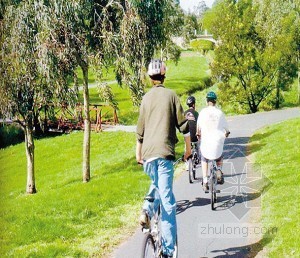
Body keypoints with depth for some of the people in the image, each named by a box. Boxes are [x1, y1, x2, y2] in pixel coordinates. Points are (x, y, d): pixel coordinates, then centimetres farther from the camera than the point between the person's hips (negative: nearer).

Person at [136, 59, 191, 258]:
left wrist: (138, 154, 26)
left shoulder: (146, 98, 12)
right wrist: (188, 148, 12)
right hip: (164, 152, -4)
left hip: (147, 154, 4)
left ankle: (147, 209, 6)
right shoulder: (171, 95, 3)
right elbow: (183, 124, 1)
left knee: (156, 183, 33)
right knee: (167, 200, -4)